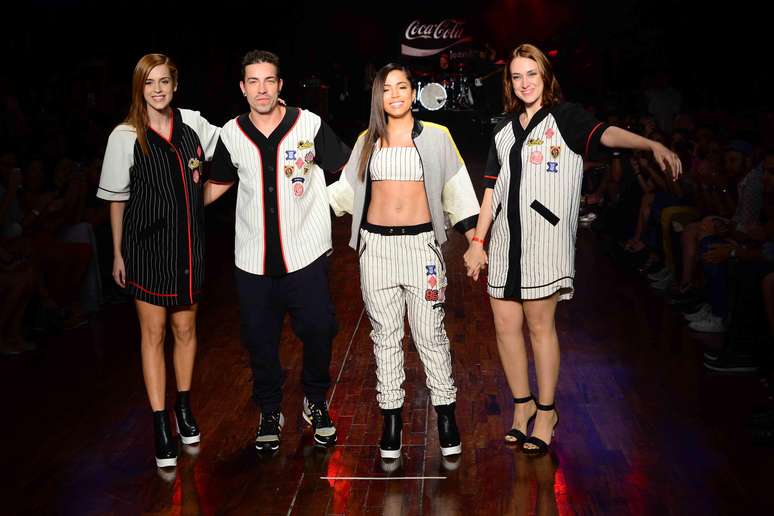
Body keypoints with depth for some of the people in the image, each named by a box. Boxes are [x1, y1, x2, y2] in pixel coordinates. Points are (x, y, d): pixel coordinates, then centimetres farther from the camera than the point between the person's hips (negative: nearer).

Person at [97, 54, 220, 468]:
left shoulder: (192, 123, 0)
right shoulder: (125, 137, -8)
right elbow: (116, 200, -1)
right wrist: (117, 253, 1)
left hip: (188, 243, 3)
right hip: (147, 245, -3)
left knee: (185, 328, 13)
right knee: (153, 333, 4)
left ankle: (184, 407, 31)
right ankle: (161, 427, 10)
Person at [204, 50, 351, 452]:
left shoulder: (309, 125, -5)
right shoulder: (231, 134, 3)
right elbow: (216, 185, 18)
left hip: (305, 255, -2)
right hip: (253, 258, 2)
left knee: (318, 332, 3)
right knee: (260, 341, 10)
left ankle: (316, 403, 29)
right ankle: (269, 412, 31)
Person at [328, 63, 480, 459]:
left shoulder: (436, 137, 4)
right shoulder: (367, 141, 10)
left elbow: (457, 192, 5)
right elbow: (346, 189, 17)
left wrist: (475, 240, 0)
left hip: (421, 244, -2)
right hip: (376, 246, 2)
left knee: (431, 335, 0)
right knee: (385, 336, 7)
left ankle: (446, 415, 12)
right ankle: (391, 419, 16)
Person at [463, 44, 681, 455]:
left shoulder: (564, 118, -1)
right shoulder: (505, 129, 15)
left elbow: (607, 134, -21)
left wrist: (653, 145, -39)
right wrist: (478, 241, 13)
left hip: (545, 236, -5)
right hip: (506, 238, 6)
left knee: (540, 324, -1)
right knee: (505, 324, 6)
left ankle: (546, 412, 14)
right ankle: (522, 403, 24)